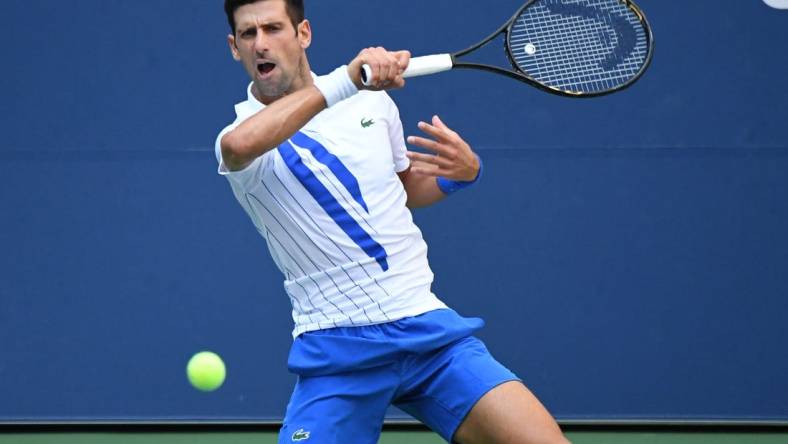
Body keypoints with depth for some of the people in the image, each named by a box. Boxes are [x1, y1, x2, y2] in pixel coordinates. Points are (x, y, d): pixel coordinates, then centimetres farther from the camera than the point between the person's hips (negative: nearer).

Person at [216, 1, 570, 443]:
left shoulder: (373, 100, 10)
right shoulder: (241, 134, -5)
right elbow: (240, 145, -33)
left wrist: (464, 170, 6)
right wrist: (346, 80, -34)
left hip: (428, 326, 3)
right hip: (337, 352, -3)